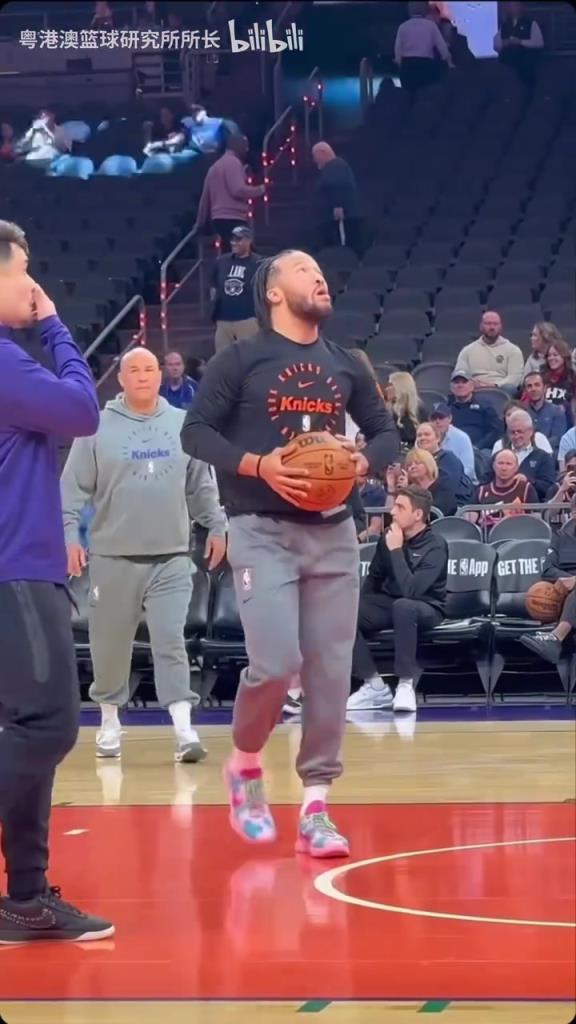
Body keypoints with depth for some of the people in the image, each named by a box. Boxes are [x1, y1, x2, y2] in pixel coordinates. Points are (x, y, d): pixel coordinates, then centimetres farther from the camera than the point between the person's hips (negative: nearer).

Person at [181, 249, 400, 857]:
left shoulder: (345, 366, 12)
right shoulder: (241, 360, -2)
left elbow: (386, 431, 20)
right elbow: (196, 431, -5)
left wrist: (366, 461, -3)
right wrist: (257, 465, -18)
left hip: (333, 532, 5)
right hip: (263, 531, -5)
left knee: (331, 671, 0)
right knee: (276, 663, -17)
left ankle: (315, 807, 7)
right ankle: (244, 766, 11)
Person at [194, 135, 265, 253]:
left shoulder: (215, 166, 23)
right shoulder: (233, 162, -6)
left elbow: (205, 198, 24)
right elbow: (238, 190, -18)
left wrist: (200, 222, 28)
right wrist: (260, 189, -4)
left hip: (219, 218, 10)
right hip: (233, 218, -10)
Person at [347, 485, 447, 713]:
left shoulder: (435, 545, -19)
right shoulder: (388, 537, -1)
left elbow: (410, 590, -31)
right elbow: (374, 577, 16)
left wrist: (396, 550, -27)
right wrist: (361, 606, 5)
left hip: (425, 608, -6)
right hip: (389, 603, 6)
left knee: (403, 606, -42)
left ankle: (405, 685, -32)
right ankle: (375, 685, -15)